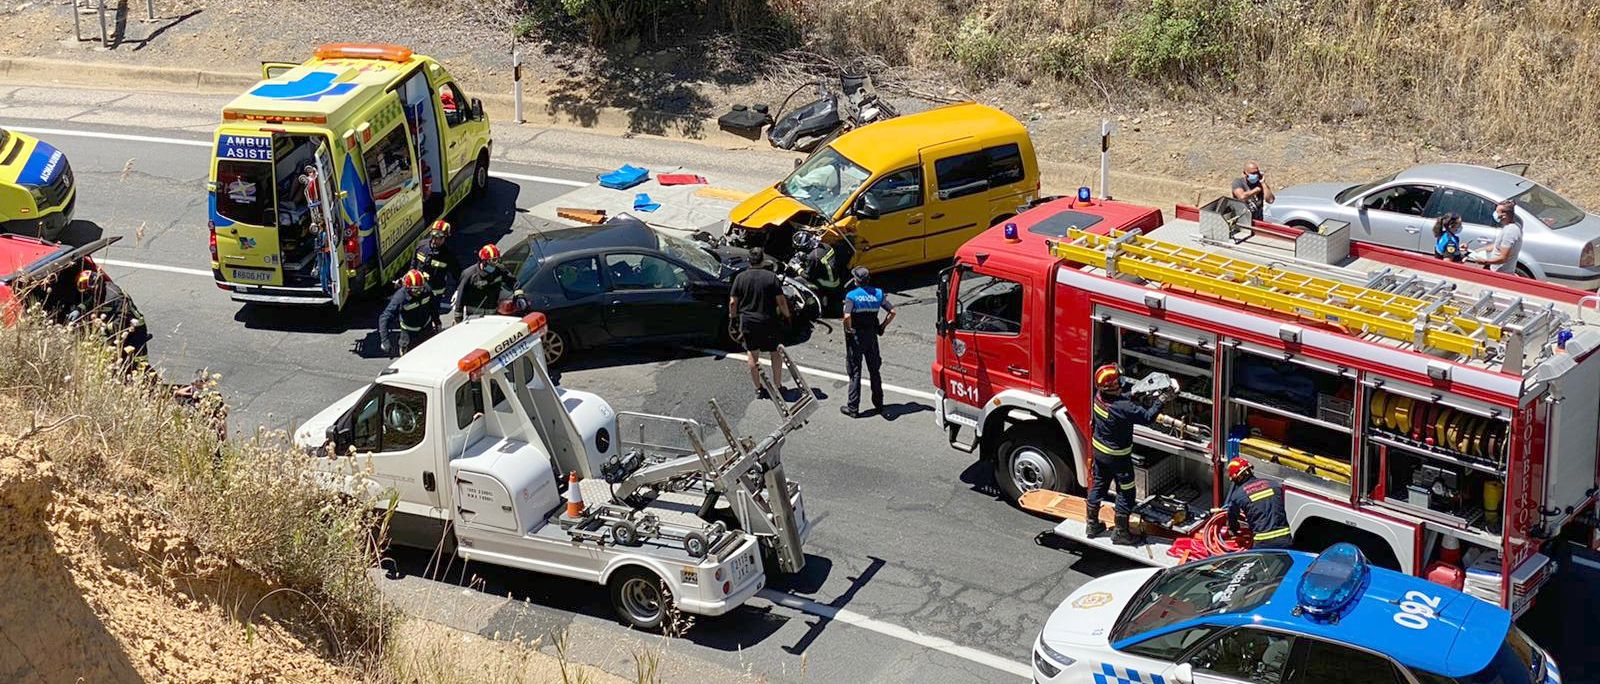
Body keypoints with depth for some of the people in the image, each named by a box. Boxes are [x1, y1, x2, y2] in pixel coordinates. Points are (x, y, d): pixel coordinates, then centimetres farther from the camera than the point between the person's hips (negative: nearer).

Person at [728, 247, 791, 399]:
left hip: (748, 322, 1)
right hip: (769, 322, -1)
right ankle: (778, 386, 17)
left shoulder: (740, 277, -4)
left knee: (752, 354, 14)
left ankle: (758, 389, 14)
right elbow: (781, 301, -10)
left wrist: (733, 318, 12)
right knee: (775, 353, 13)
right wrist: (786, 316, 5)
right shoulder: (771, 277, -9)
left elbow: (733, 302, -2)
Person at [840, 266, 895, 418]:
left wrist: (849, 330, -12)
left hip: (856, 337, -4)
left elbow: (847, 317, -28)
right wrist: (882, 326, 6)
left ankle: (852, 407, 4)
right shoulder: (877, 293, 0)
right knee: (874, 371, 16)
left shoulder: (851, 296, -14)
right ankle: (878, 404, 22)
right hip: (872, 336, 4)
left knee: (855, 372, 3)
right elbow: (892, 311, -4)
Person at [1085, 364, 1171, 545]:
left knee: (1098, 486, 21)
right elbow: (1147, 417, -24)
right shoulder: (1123, 408, -33)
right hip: (1117, 456, -8)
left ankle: (1092, 525, 34)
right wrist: (1161, 400, -15)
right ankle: (1121, 533, 16)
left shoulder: (1099, 396, -10)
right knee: (1125, 493, 8)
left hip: (1099, 450, 8)